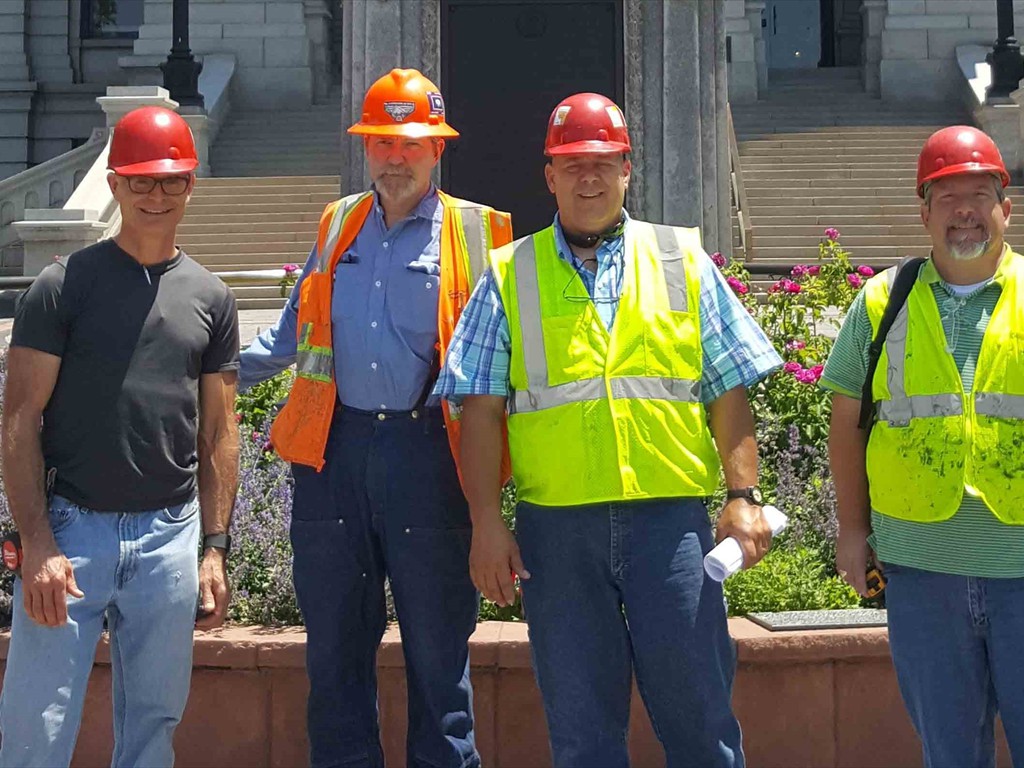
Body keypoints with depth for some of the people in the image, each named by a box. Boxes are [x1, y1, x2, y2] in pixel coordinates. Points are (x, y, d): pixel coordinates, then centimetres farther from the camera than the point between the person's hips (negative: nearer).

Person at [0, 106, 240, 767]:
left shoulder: (210, 297, 10)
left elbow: (219, 433, 12)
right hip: (71, 528, -3)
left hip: (170, 537, 3)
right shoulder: (65, 285, -1)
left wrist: (216, 549, 6)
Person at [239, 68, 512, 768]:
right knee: (335, 639, 11)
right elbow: (294, 333, 24)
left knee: (438, 643, 4)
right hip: (334, 449, 4)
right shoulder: (338, 225, 15)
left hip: (427, 452, -3)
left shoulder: (477, 233, 3)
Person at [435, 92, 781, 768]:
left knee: (698, 708, 1)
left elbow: (729, 392, 8)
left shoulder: (683, 262, 11)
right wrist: (487, 523, -3)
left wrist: (744, 495, -2)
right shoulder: (510, 276, 9)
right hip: (556, 527, 0)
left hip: (670, 517, 0)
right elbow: (482, 411, 4)